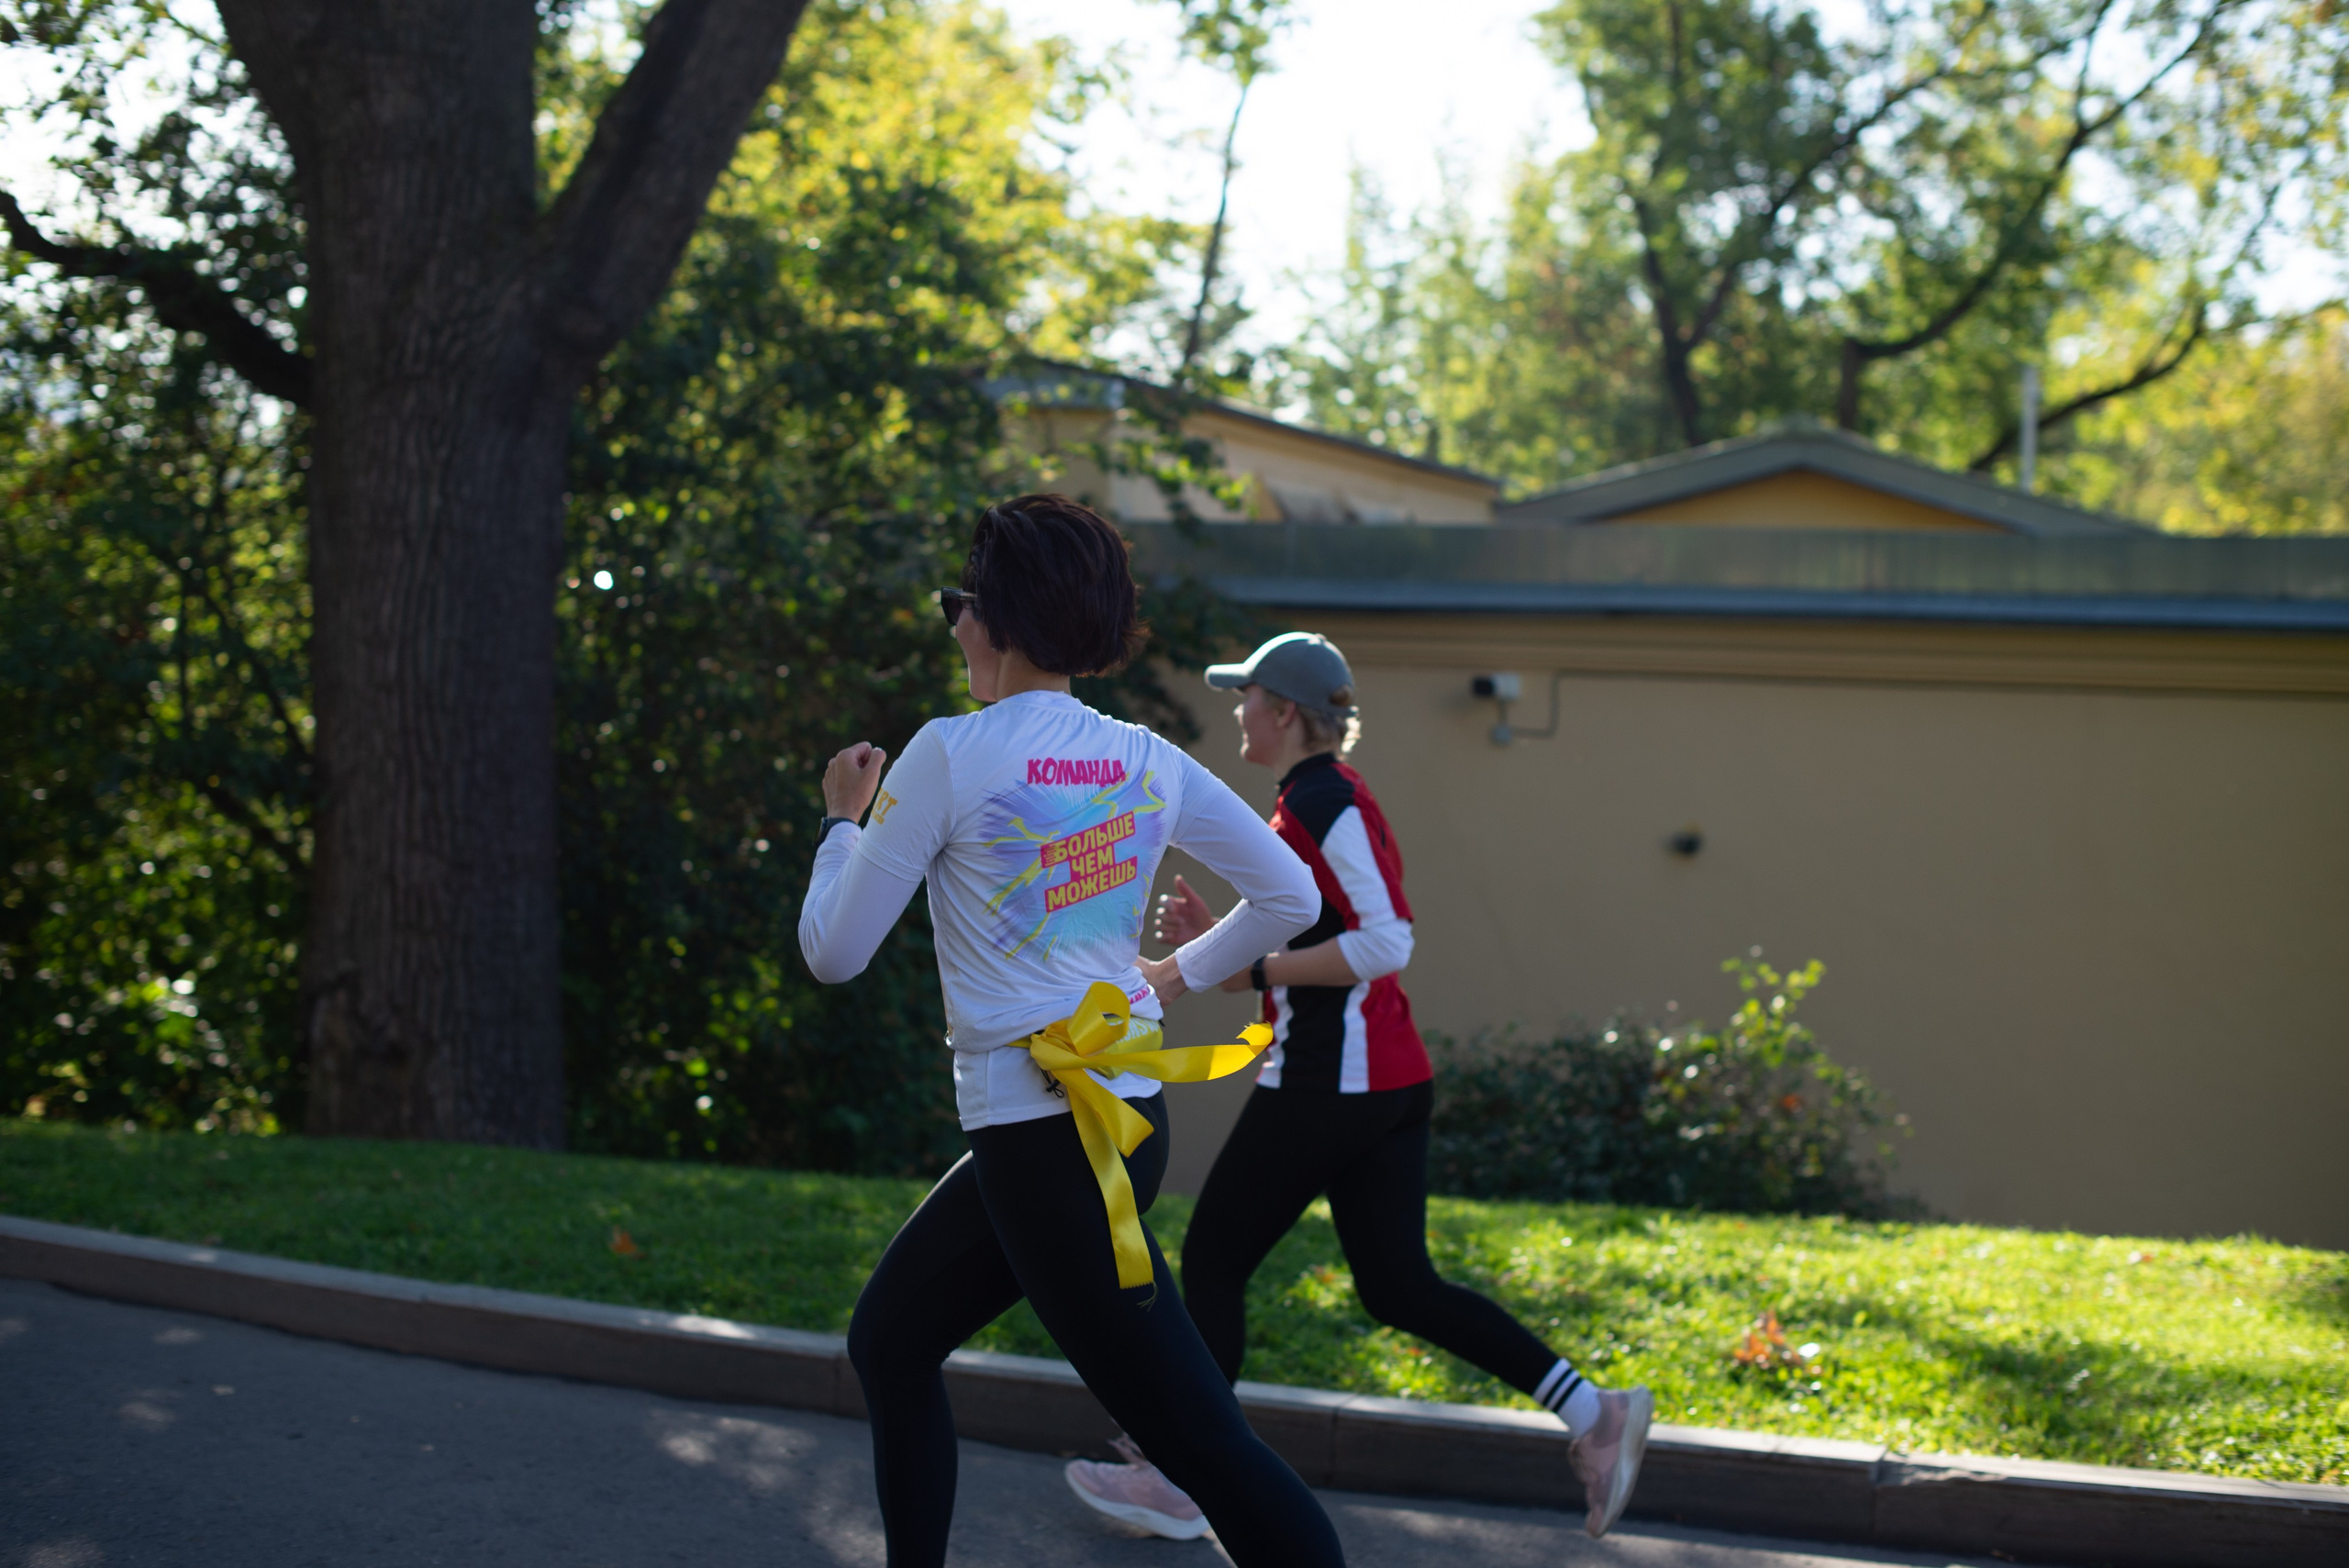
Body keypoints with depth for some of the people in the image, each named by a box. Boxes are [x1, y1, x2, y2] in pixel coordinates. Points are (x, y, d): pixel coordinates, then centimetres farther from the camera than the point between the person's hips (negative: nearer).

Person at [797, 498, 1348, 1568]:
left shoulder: (949, 756, -11)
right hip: (1126, 1110, 8)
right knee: (888, 1338, 22)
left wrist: (843, 820, 12)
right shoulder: (1147, 763, 7)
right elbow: (1288, 897, 13)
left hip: (1046, 1145, -8)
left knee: (1204, 1445, -10)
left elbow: (833, 950, -4)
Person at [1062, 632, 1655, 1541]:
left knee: (1213, 1262, 3)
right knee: (1396, 1288, 9)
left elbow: (1384, 944, -22)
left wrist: (1250, 970, -17)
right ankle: (1594, 1414, 3)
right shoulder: (1324, 797, 17)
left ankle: (1172, 1477, 10)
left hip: (1330, 1081, -10)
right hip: (1386, 1081, 10)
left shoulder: (1323, 800, -14)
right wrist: (1217, 935, 13)